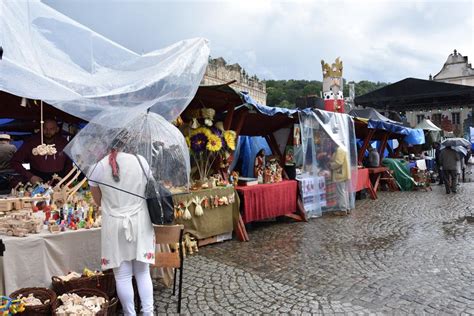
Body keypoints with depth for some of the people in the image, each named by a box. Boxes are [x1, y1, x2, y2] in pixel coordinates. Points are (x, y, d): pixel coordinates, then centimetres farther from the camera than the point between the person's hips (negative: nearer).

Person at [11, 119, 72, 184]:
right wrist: (30, 176, -10)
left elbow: (69, 163, 15)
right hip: (37, 180, -1)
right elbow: (15, 161, 3)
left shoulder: (63, 143, 2)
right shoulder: (31, 142, -2)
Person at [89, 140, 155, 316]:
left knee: (122, 276, 11)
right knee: (143, 272, 14)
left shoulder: (97, 168, -6)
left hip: (115, 225, -1)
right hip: (140, 223, 1)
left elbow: (99, 201, 7)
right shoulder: (141, 161, -5)